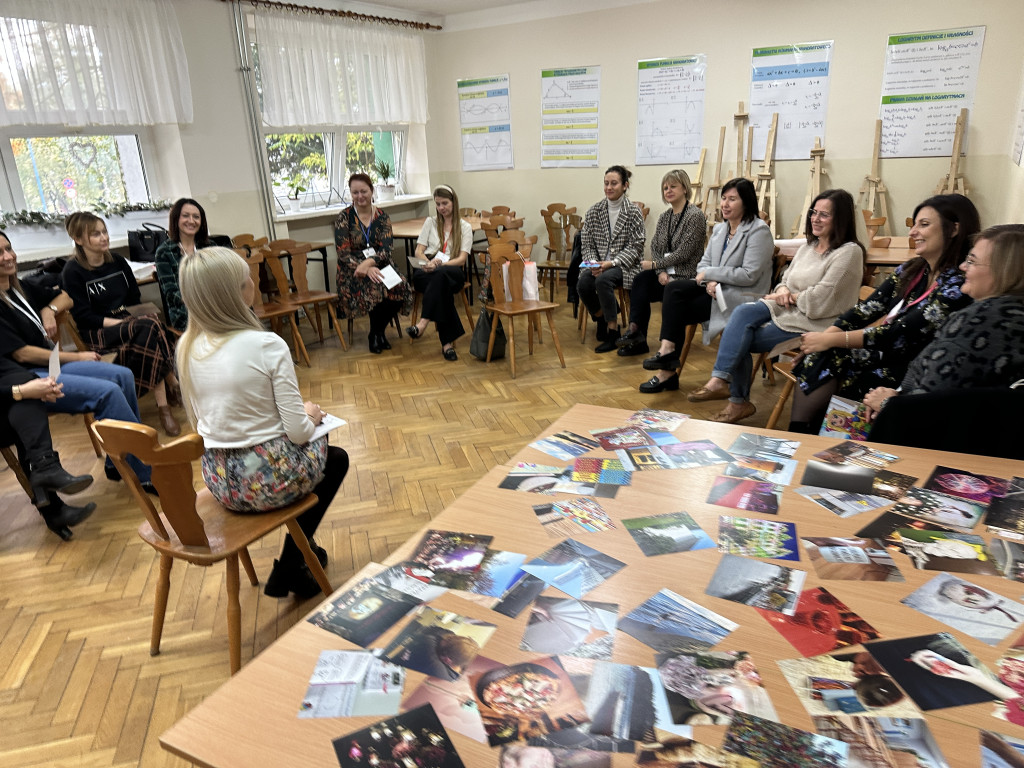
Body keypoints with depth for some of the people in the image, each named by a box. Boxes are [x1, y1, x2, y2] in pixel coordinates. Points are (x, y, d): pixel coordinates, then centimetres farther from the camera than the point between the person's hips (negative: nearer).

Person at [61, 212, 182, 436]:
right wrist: (119, 322, -19)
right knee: (151, 326, -34)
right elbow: (82, 316, -8)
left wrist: (133, 317, -5)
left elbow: (135, 299, 16)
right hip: (99, 334, -5)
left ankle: (163, 404, -34)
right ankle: (173, 386, -30)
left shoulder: (118, 262, 13)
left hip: (130, 323, 5)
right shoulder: (72, 272, -3)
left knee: (148, 335, -33)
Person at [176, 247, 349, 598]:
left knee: (314, 451, 32)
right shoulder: (267, 345, -20)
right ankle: (288, 571, 24)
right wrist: (309, 416, 4)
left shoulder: (186, 347, -1)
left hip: (219, 481, 7)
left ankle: (300, 548, 41)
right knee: (336, 458, 25)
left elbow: (200, 420, 11)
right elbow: (298, 432, -19)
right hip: (266, 480, -6)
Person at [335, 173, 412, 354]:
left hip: (379, 266, 2)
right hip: (353, 272, -2)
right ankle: (375, 334, -7)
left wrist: (369, 262, -26)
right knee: (375, 289, -34)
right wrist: (367, 270, -23)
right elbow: (343, 254, -7)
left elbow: (386, 249, -5)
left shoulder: (382, 217, 7)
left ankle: (378, 331, -4)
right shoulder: (344, 218, 0)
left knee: (399, 289, -29)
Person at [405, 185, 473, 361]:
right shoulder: (430, 223, 23)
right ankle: (447, 341, -43)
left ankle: (423, 322, -48)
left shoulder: (465, 227, 14)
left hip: (452, 271, -1)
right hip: (426, 272, 1)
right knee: (442, 288, -37)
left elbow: (462, 259, 1)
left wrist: (440, 264, -18)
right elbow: (418, 252, 13)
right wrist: (429, 262, -12)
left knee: (440, 275, -41)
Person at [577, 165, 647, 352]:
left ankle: (613, 331, -19)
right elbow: (587, 244, 7)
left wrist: (611, 263, -18)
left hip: (624, 265, -3)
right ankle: (602, 318, 4)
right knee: (583, 285, -27)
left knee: (603, 280, -34)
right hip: (598, 264, 4)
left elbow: (635, 247, -7)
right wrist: (593, 263, -12)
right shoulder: (594, 211, 7)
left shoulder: (633, 212, -3)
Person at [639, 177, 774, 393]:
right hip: (716, 291, 7)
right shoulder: (719, 229, 15)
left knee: (678, 309, -20)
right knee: (673, 289, -17)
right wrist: (709, 282, -12)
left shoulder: (759, 231, -9)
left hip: (742, 297, -7)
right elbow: (704, 263, 11)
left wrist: (710, 274, -14)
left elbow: (749, 275, -17)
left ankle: (668, 363, -11)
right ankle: (668, 351, -19)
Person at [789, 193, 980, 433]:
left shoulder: (957, 285, -14)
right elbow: (867, 308, 3)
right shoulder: (911, 270, 9)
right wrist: (823, 336, -14)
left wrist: (831, 340, -23)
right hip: (885, 355, 6)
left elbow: (901, 334, -21)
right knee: (817, 360, -19)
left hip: (905, 375, -6)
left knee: (823, 365, -22)